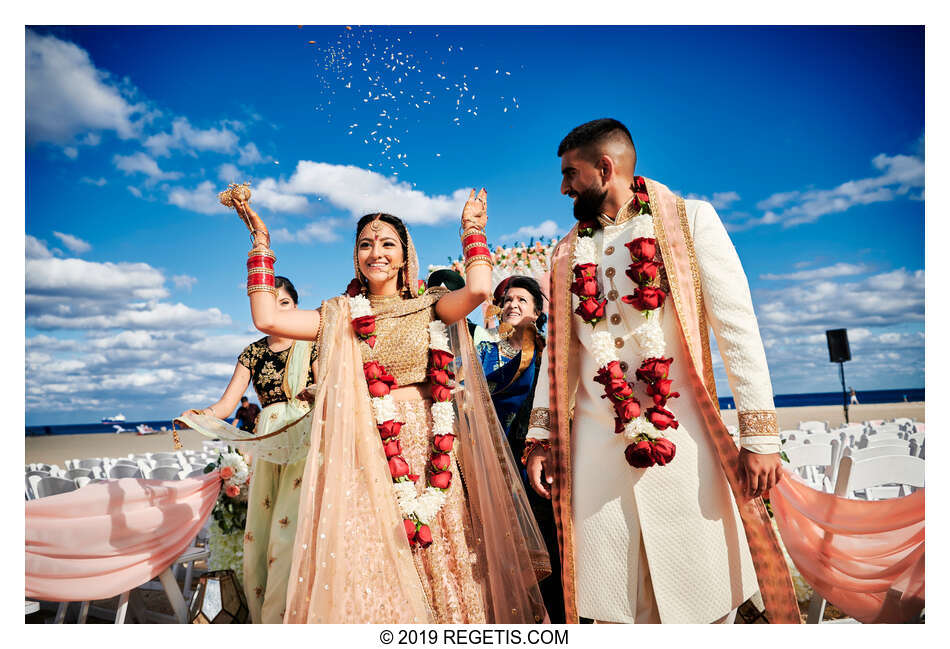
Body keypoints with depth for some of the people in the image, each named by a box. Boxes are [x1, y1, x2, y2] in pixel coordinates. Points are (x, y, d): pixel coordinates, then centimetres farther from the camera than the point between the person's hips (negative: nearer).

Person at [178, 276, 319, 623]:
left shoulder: (311, 345, 3)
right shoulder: (253, 353, 12)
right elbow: (227, 403, 6)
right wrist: (198, 416, -13)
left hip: (305, 443, -4)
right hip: (265, 446, 4)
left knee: (290, 528, -11)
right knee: (258, 532, 4)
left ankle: (284, 619, 1)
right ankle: (262, 616, 18)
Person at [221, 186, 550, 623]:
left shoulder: (429, 308, 7)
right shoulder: (341, 315, 10)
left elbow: (479, 290, -13)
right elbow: (268, 319, -1)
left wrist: (472, 231, 2)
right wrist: (260, 243, 4)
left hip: (423, 449, 0)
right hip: (362, 455, 1)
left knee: (435, 568, 4)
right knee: (365, 573, 1)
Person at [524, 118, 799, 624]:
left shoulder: (691, 221, 2)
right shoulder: (567, 253, 13)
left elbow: (737, 327, -3)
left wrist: (759, 435, -8)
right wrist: (541, 436, 9)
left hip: (683, 441, -3)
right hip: (596, 446, 3)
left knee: (705, 592, 5)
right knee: (613, 603, 8)